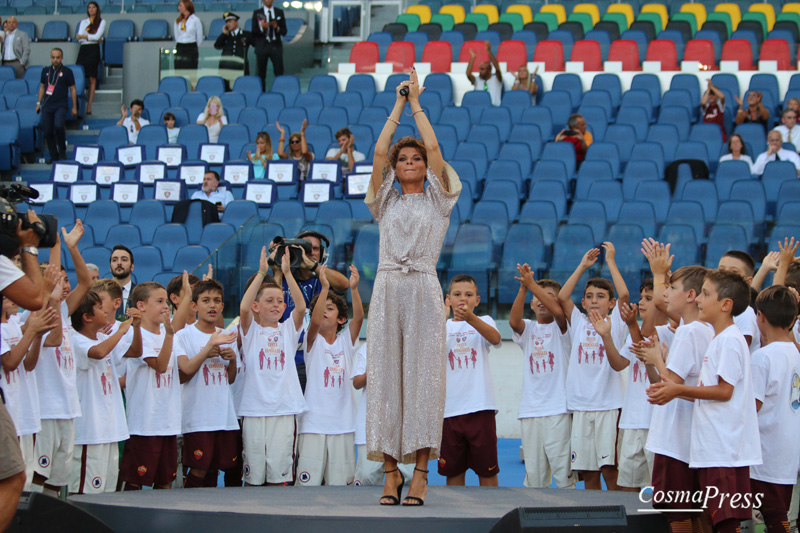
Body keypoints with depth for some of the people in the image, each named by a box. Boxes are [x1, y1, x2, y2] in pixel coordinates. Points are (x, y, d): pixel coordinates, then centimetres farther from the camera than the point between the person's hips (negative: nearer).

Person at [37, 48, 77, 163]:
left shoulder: (67, 72, 1)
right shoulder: (45, 71, 10)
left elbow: (72, 89, 3)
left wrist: (74, 107, 1)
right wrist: (39, 102, 14)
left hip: (61, 105, -4)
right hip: (47, 105, 4)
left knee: (58, 126, -26)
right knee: (47, 132, 2)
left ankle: (62, 150, -4)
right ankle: (54, 157, 14)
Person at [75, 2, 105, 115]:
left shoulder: (101, 22, 8)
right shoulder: (83, 22, 17)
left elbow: (97, 36, -5)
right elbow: (79, 38, 6)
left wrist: (83, 36, -2)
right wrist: (92, 37, -6)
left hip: (94, 50, -3)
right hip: (83, 49, 3)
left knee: (92, 79, -5)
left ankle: (89, 107, -5)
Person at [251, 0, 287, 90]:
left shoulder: (279, 12, 11)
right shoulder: (257, 13, 6)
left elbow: (284, 32, 9)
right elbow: (254, 33, 1)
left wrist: (277, 28, -12)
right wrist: (262, 28, -19)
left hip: (276, 45, 1)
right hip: (262, 46, -1)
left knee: (279, 73, -8)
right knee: (261, 74, -2)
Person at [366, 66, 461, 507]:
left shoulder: (437, 200, 10)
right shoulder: (386, 202, 15)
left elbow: (434, 148, 1)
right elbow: (378, 151, 5)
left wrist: (416, 103, 9)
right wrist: (398, 105, 10)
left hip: (424, 292, -2)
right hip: (387, 289, 2)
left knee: (423, 375, -6)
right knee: (386, 375, -2)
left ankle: (420, 472, -8)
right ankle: (391, 471, -1)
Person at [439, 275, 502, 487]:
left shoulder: (484, 322, 7)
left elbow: (495, 338, -17)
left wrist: (471, 319, -33)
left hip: (480, 407, -2)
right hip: (449, 409, 2)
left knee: (487, 471, 0)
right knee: (453, 471, 6)